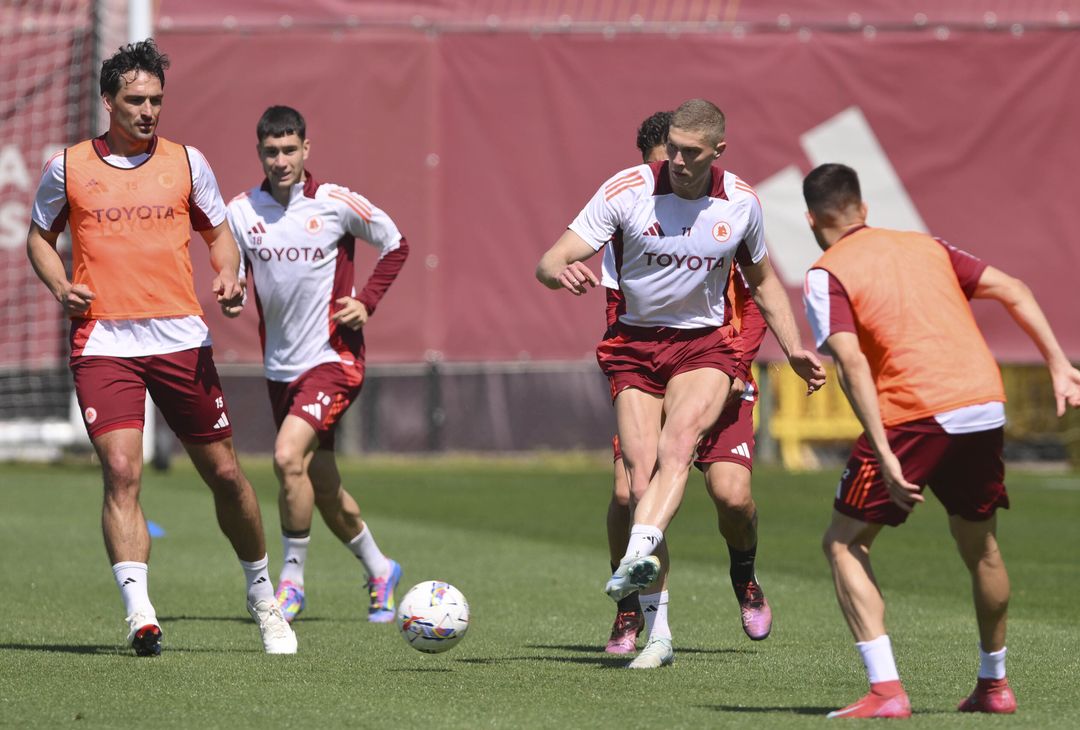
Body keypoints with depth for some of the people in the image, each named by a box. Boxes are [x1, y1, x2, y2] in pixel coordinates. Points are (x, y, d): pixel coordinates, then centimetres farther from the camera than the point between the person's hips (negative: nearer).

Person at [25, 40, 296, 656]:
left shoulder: (187, 163, 6)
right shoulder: (67, 168, 4)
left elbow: (220, 232, 16)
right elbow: (41, 236, 17)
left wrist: (228, 278, -6)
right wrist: (60, 286, -2)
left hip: (181, 339, 1)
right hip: (104, 343, -1)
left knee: (224, 473, 5)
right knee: (121, 471, -17)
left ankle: (263, 593, 26)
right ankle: (140, 613, -19)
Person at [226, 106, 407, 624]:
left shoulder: (335, 204, -9)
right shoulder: (241, 211, -1)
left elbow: (395, 245, 5)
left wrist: (366, 302, -5)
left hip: (333, 357, -5)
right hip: (280, 364, 5)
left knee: (289, 456, -24)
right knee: (322, 486, 14)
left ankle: (292, 579, -9)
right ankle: (379, 570, 36)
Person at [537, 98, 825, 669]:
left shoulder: (741, 203, -3)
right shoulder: (626, 191, -11)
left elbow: (762, 279, 17)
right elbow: (549, 262, -16)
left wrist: (794, 351, 11)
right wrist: (562, 273, -39)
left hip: (705, 345, 0)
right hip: (634, 345, 0)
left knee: (676, 446, -30)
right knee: (640, 478, -10)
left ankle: (637, 556, -52)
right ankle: (657, 634, -3)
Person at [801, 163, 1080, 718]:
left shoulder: (827, 275, 2)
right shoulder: (926, 247, 21)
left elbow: (851, 362, -12)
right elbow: (1013, 291, 15)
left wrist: (884, 456, -18)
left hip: (913, 414, -6)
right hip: (985, 405, 6)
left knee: (844, 543, 6)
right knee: (980, 547, 25)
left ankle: (885, 691, -8)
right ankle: (994, 685, 36)